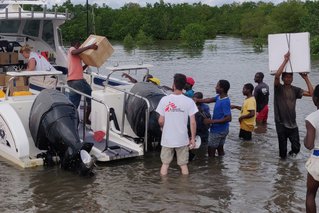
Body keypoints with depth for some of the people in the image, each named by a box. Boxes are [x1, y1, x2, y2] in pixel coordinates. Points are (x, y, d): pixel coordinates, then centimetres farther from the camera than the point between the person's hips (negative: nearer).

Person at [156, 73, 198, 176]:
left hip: (167, 139, 0)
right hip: (183, 139, 0)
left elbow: (160, 121, -4)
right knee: (184, 165, 13)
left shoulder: (164, 100, -8)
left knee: (165, 164, 14)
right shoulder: (189, 101, -9)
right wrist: (193, 138, 2)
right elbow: (193, 122, -9)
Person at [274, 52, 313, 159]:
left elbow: (311, 93, -1)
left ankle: (292, 153, 31)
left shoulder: (295, 90, 7)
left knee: (296, 147, -1)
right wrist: (285, 60, -20)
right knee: (282, 148, 5)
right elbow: (277, 75, -23)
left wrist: (306, 78, 1)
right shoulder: (279, 88, -4)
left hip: (292, 124, 3)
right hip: (281, 123, -3)